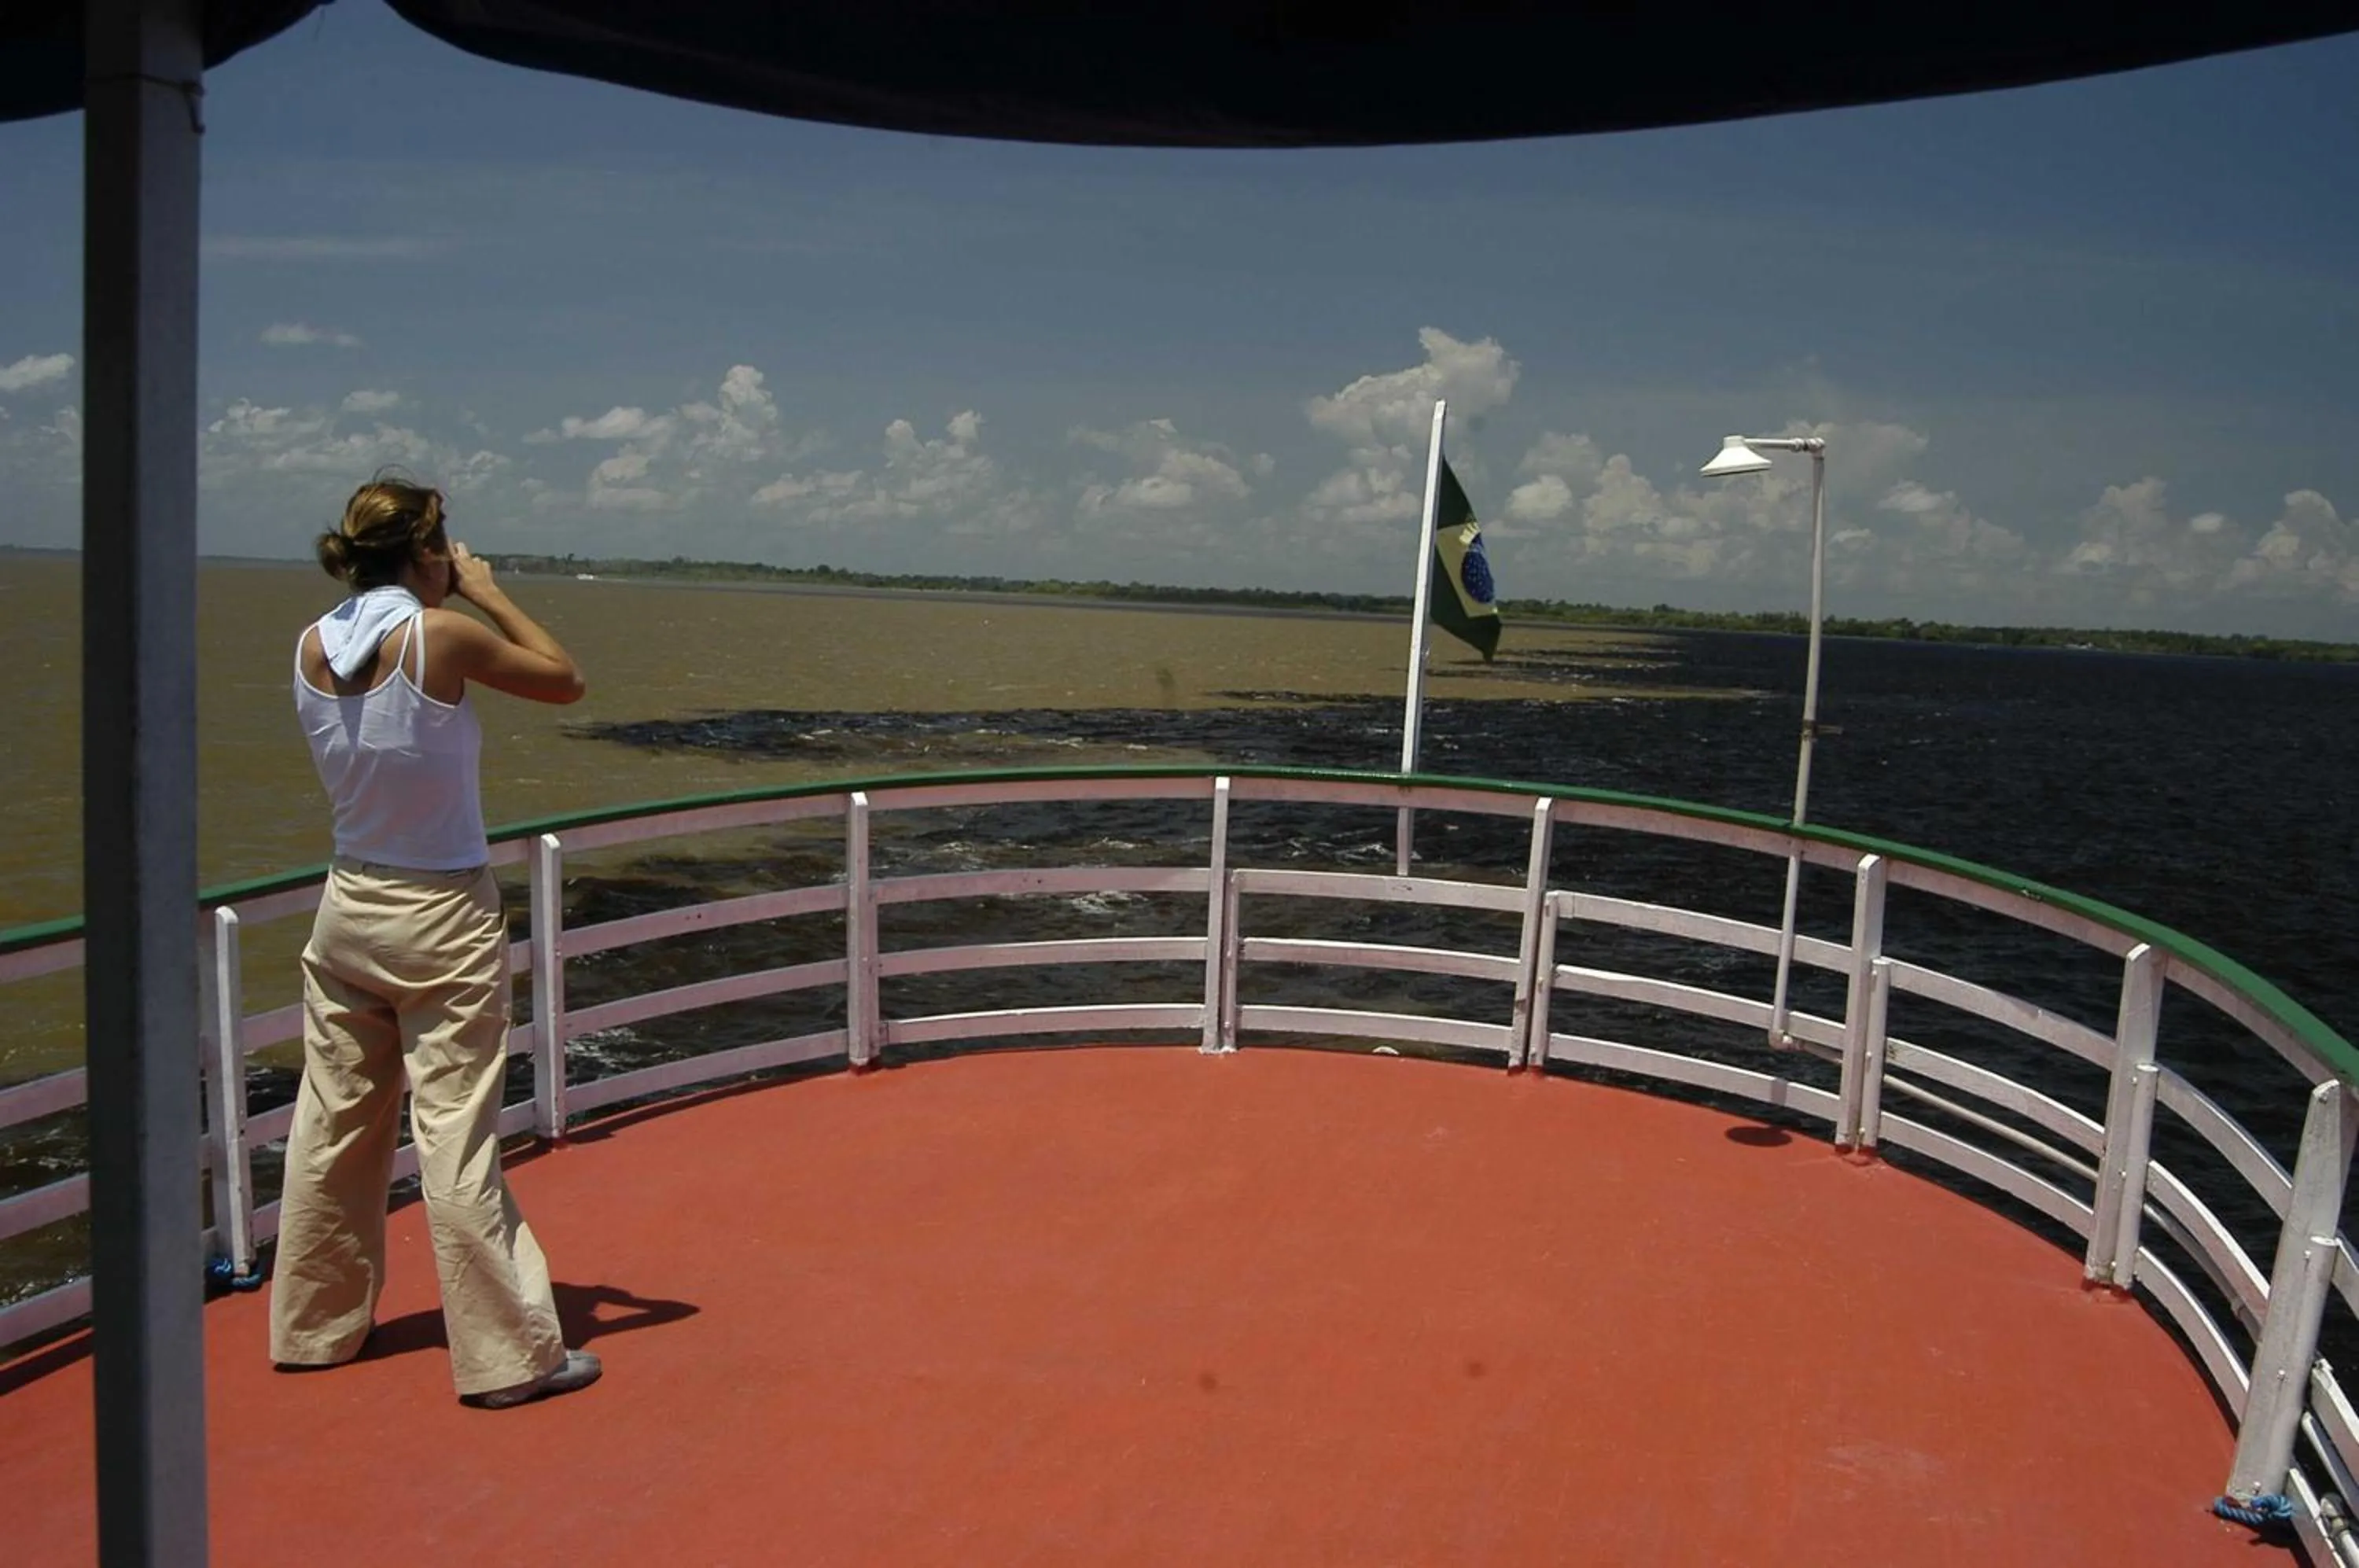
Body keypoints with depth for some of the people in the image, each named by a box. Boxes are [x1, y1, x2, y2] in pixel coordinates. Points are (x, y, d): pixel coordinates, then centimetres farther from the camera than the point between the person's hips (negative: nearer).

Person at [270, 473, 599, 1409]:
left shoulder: (313, 646, 1)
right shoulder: (443, 635, -17)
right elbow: (565, 681, -5)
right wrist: (489, 595, 2)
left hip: (349, 907, 7)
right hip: (443, 919, -6)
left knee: (334, 1123, 16)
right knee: (455, 1137, -2)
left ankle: (315, 1325, 31)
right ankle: (510, 1355, 8)